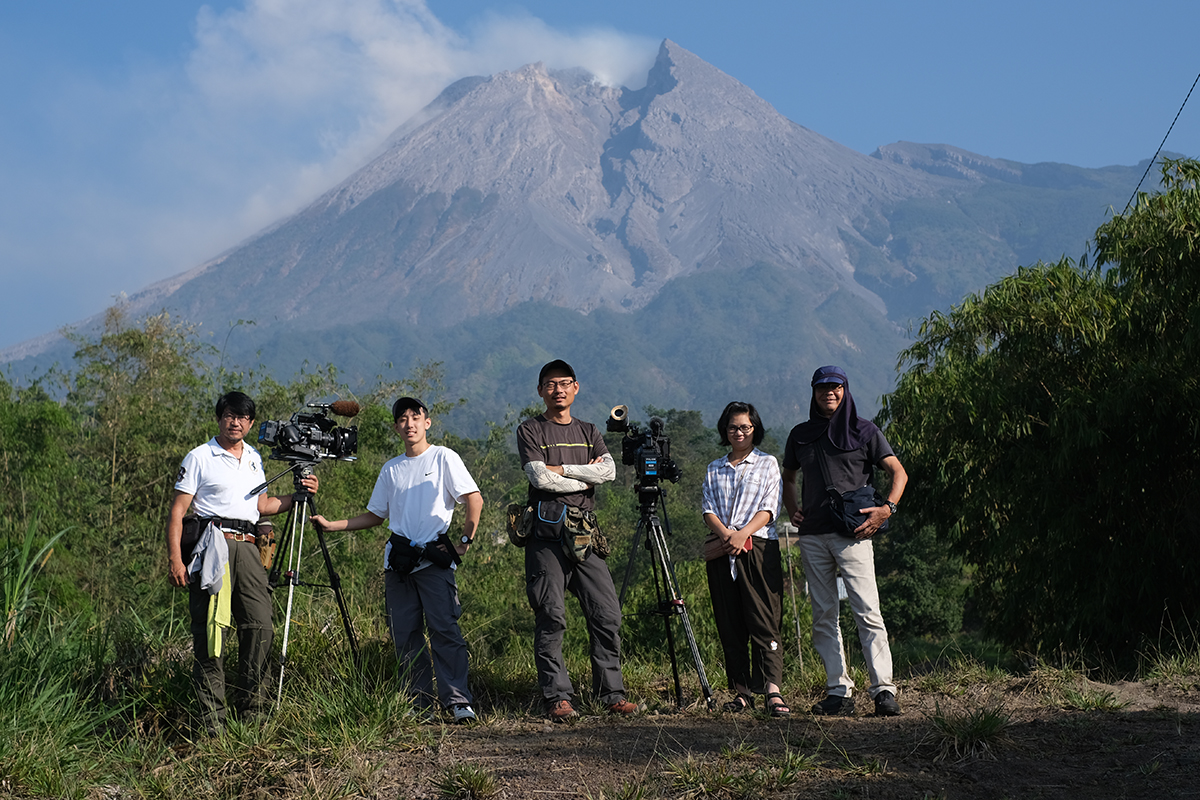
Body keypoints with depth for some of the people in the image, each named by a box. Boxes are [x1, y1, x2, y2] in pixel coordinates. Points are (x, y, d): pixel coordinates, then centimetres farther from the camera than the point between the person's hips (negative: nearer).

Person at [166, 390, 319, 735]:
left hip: (247, 547, 5)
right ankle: (212, 723, -4)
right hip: (211, 544, -5)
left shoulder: (254, 458, 20)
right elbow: (177, 511, -1)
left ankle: (251, 712, 11)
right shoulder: (199, 458, 3)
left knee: (261, 626, -1)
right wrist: (174, 559, -11)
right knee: (210, 629, -6)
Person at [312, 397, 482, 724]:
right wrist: (332, 525, 14)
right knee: (405, 635, 1)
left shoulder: (444, 458, 3)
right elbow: (375, 515, 23)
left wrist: (465, 541, -4)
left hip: (435, 559, -5)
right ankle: (420, 706, 5)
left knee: (444, 628, -14)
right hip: (398, 559, 5)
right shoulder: (391, 470, 17)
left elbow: (474, 500, -1)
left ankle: (458, 700, -15)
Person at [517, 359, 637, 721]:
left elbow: (609, 470, 1)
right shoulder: (530, 430, 5)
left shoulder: (588, 432, 19)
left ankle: (612, 694, 7)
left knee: (607, 614, -1)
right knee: (551, 617, -6)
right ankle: (557, 698, -1)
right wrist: (586, 476, -1)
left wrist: (562, 469, -7)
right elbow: (540, 478, -10)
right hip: (547, 532, -4)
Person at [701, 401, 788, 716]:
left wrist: (743, 534, -15)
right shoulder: (714, 470, 18)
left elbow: (768, 509, -1)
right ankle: (742, 691, 8)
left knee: (764, 622, -11)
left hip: (759, 549, -4)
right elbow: (709, 510, 8)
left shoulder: (767, 463, 8)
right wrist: (726, 533, -12)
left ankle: (773, 692, -19)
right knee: (730, 626, 3)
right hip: (722, 553, 4)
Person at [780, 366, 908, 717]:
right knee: (823, 616, 4)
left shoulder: (864, 431, 5)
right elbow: (788, 477, 29)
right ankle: (839, 691, 8)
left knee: (867, 611, -13)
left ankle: (883, 689, -15)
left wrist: (887, 508, -12)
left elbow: (898, 472, 3)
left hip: (852, 533, -4)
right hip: (812, 536, 4)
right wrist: (791, 510, 11)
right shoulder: (800, 435, 15)